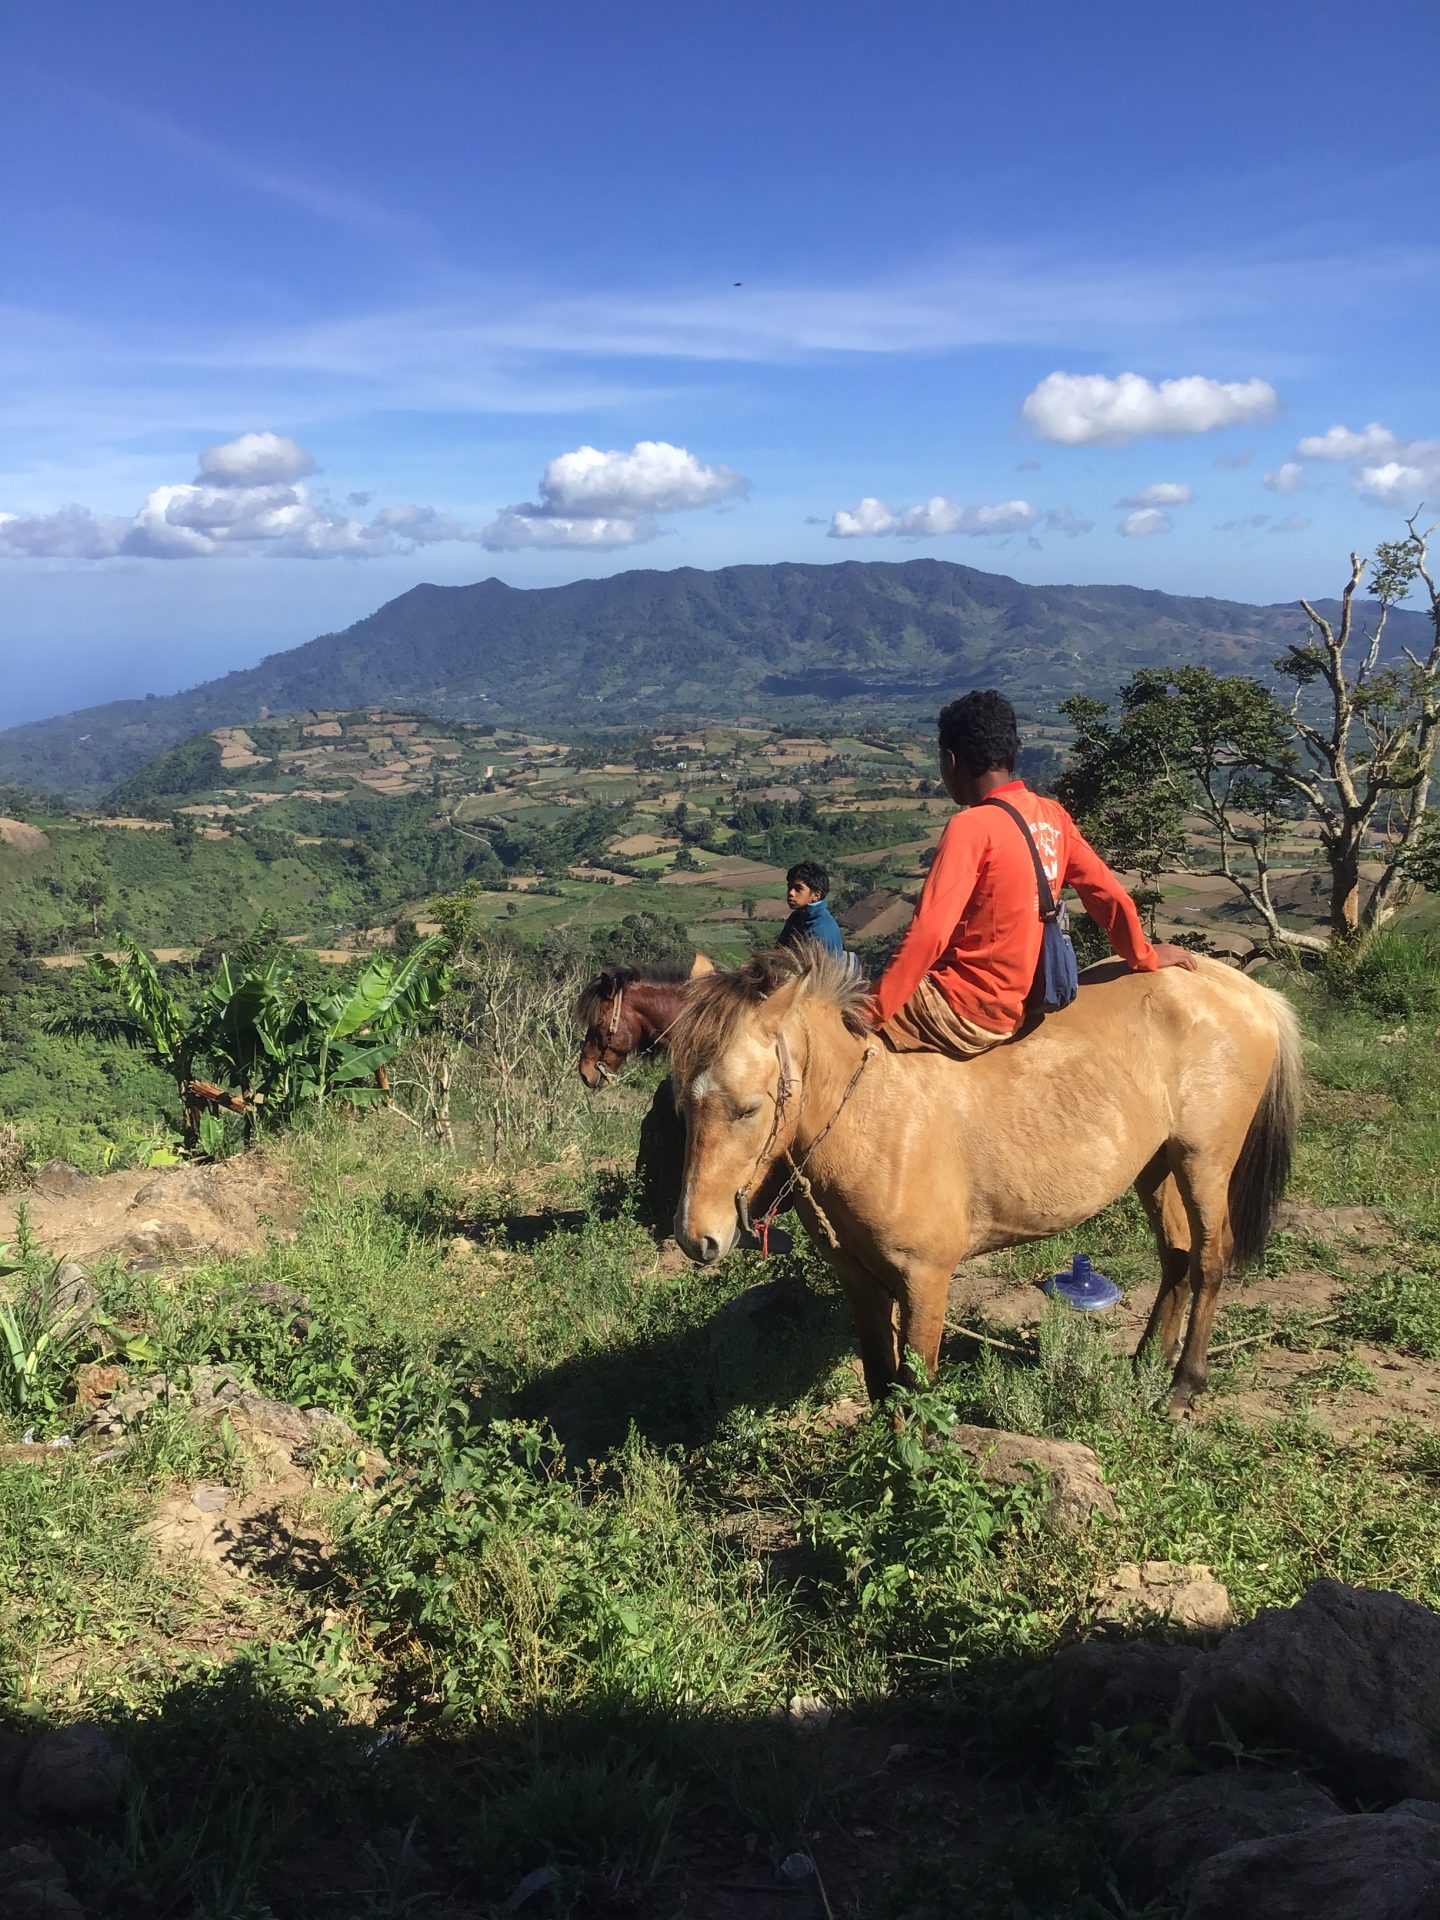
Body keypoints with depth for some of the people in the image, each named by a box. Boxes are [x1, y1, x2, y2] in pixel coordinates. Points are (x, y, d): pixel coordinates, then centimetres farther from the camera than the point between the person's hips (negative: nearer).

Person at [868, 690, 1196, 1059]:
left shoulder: (971, 826, -17)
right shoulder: (1051, 816, 6)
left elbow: (929, 934, -24)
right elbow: (1109, 894, 11)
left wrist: (872, 1011, -22)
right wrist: (1144, 957, 28)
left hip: (965, 1008, -9)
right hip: (1014, 1005, 9)